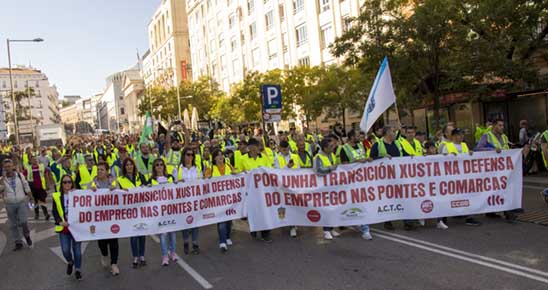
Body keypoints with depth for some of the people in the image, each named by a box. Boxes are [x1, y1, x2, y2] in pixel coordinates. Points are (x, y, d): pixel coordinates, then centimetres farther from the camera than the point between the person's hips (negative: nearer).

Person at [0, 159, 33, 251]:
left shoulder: (19, 175, -1)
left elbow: (26, 186, 7)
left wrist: (28, 197, 8)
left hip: (21, 202, -1)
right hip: (9, 204, 1)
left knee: (23, 222, -11)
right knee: (13, 225, 8)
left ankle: (27, 235, 18)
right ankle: (18, 243, 20)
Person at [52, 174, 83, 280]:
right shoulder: (56, 196, 3)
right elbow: (55, 212, 0)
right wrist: (61, 221, -14)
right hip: (63, 227, 1)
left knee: (77, 249, 4)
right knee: (65, 250, -3)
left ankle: (78, 269, 25)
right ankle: (70, 262, 30)